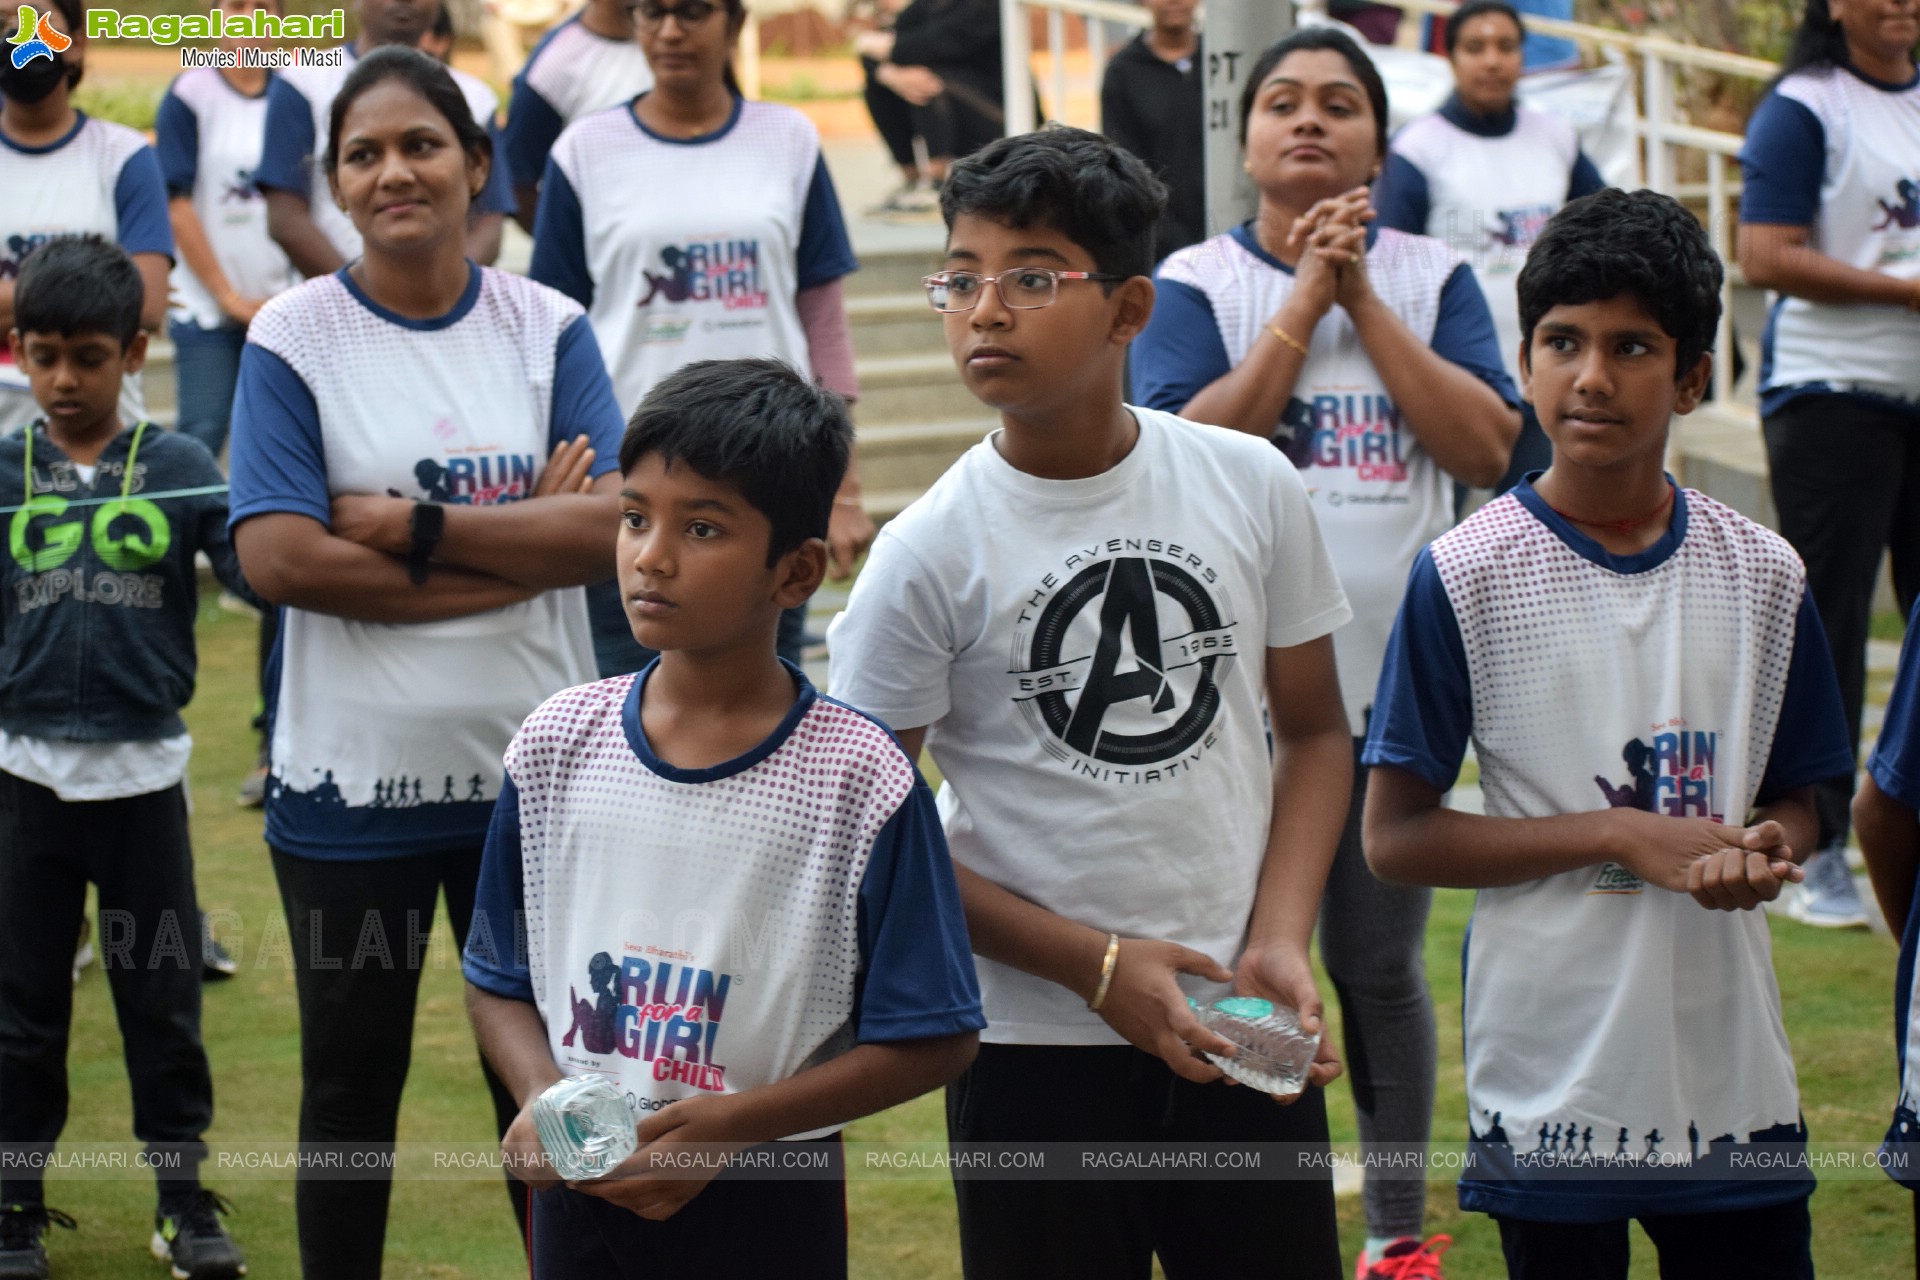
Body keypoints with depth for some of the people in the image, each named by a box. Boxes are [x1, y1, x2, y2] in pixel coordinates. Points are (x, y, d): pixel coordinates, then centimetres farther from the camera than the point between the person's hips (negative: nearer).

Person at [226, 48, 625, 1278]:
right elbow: (279, 557, -18)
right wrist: (521, 544, -17)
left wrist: (413, 526, -19)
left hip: (533, 772, 2)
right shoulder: (293, 336, -6)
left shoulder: (549, 329, 0)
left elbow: (609, 528, -11)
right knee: (352, 1085, 13)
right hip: (352, 782, -1)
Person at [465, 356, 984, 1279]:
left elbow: (934, 1038, -10)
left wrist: (728, 1124, -17)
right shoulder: (557, 745, -1)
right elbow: (500, 979, 9)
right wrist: (541, 1095, -11)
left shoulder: (856, 779, -12)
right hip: (581, 1195, 3)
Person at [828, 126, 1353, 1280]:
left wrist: (1279, 943, -5)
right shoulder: (932, 553, -9)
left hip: (1242, 1038, 2)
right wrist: (1096, 965, -11)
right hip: (1040, 1047, -2)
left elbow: (1314, 729, 10)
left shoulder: (1254, 488, -1)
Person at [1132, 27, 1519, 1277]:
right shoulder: (1196, 283, 0)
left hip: (1398, 680, 1)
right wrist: (1307, 295, -14)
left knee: (1381, 965, 9)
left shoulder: (1432, 277, 4)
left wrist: (1361, 297, -11)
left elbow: (1489, 449, -9)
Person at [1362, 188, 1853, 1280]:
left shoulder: (1764, 574, 3)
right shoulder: (1468, 575, -6)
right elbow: (1395, 835, -7)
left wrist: (1764, 851, -10)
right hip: (1551, 1094, -3)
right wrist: (1625, 833, -14)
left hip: (1735, 1078, 3)